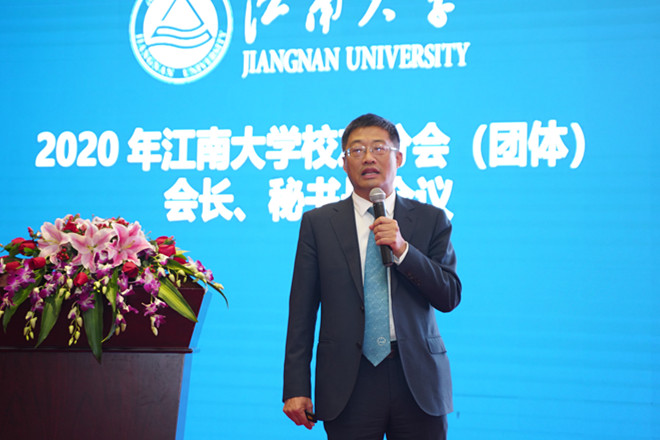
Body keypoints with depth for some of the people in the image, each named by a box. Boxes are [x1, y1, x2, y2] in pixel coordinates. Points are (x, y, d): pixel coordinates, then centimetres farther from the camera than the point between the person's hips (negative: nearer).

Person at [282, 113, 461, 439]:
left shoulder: (431, 220, 9)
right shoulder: (318, 223, 7)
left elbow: (450, 298, 2)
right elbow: (302, 311, 4)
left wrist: (402, 249, -12)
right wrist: (296, 387, -2)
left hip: (418, 379, 1)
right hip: (349, 385, -1)